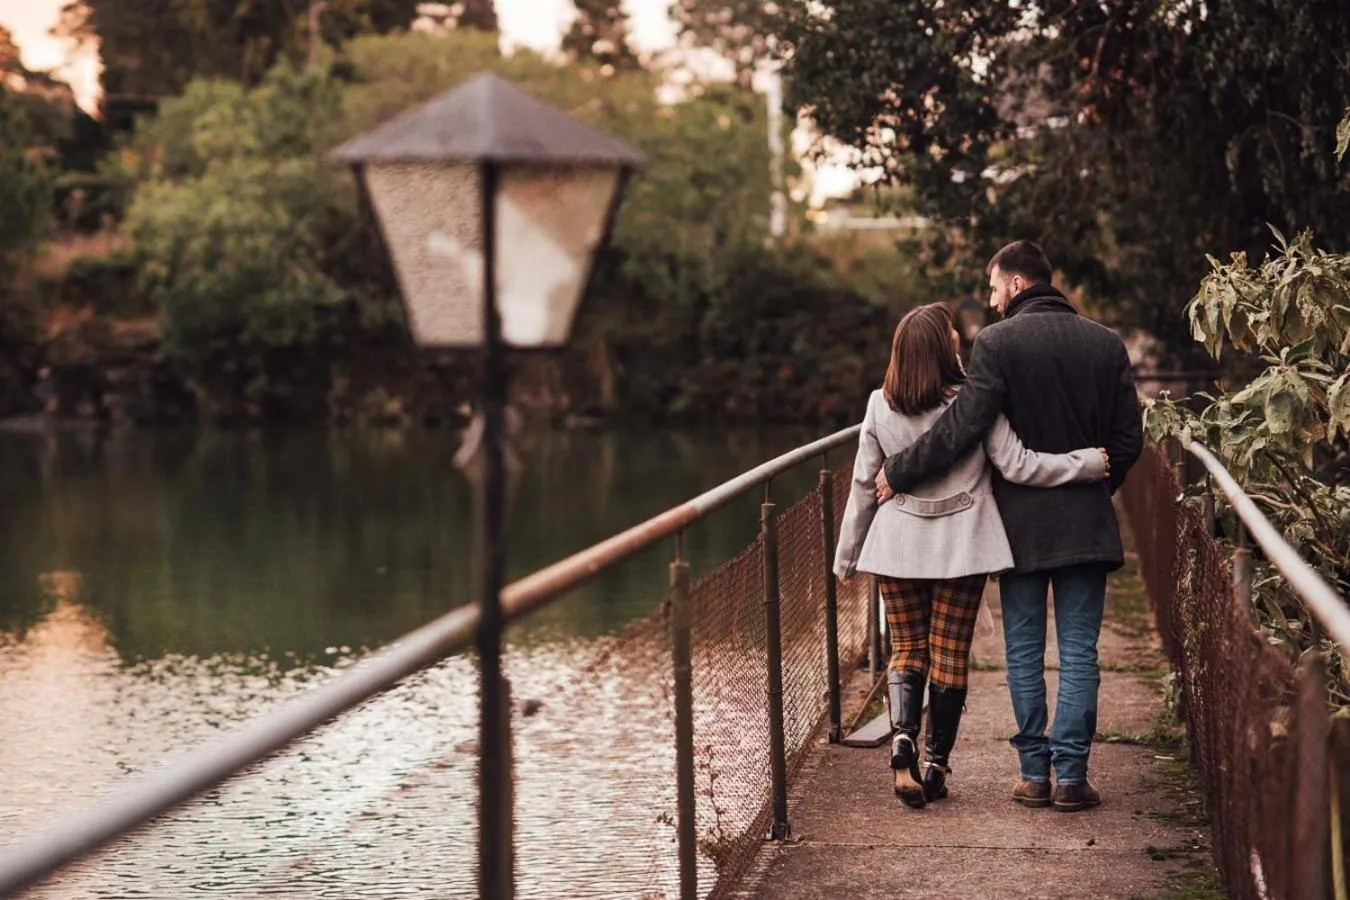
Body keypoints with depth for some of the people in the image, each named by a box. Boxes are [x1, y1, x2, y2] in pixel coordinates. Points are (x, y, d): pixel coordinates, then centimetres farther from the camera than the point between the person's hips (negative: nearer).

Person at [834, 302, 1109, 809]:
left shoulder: (880, 406, -3)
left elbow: (864, 486, 4)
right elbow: (1017, 466, -12)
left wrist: (846, 556, 14)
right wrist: (1087, 463, -2)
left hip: (898, 544, 2)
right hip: (961, 545, -2)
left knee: (907, 649, 11)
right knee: (950, 654, 8)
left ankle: (903, 735, -14)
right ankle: (936, 764, 9)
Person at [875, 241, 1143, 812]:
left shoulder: (997, 343, -10)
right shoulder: (1106, 343, 4)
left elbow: (960, 429, -15)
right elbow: (1129, 439, 5)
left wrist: (898, 471, -4)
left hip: (1021, 520, -2)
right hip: (1085, 522, 2)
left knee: (1023, 651, 7)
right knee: (1078, 652, 4)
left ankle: (1033, 774, 8)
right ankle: (1071, 775, 1)